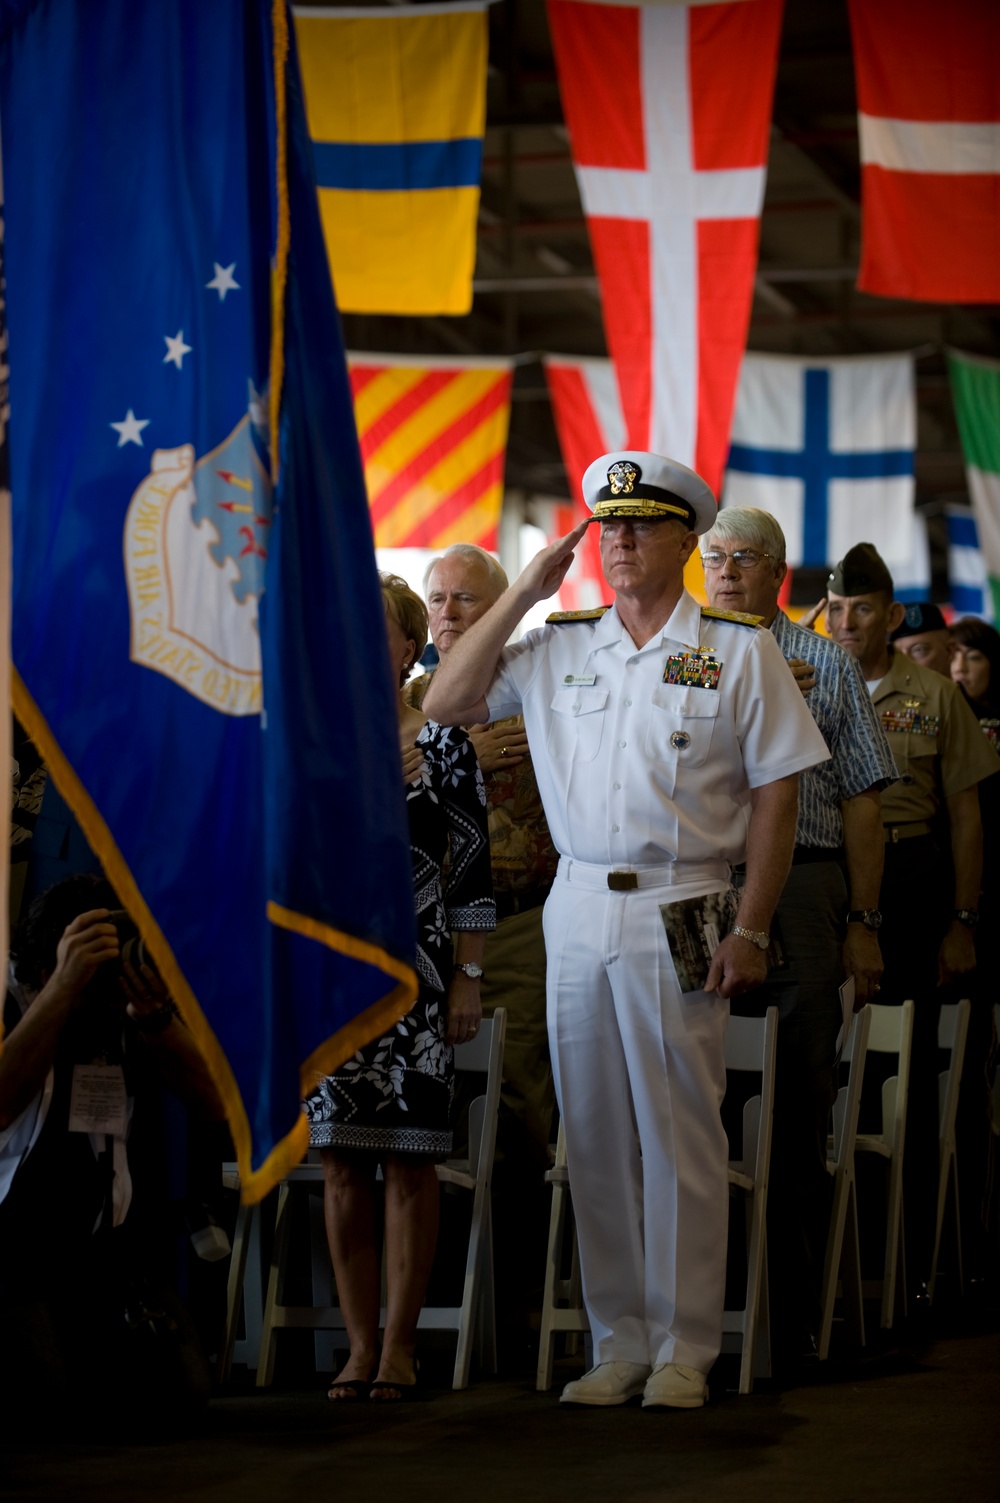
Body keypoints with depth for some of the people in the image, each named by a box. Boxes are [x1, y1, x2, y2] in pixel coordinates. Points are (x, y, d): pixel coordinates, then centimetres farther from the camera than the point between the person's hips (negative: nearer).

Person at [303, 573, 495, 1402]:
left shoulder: (444, 744, 0)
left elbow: (473, 867, 0)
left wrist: (469, 978, -5)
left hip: (413, 971, -3)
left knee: (408, 1162, -2)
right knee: (342, 1163, 2)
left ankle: (400, 1344, 5)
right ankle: (360, 1345, 9)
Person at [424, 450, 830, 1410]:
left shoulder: (739, 653, 2)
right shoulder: (556, 648, 12)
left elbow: (775, 796, 0)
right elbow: (445, 704, 8)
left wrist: (750, 931, -8)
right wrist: (523, 592, 4)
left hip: (681, 914, -4)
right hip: (577, 908, 4)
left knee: (680, 1137, -3)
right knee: (596, 1138, 6)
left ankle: (684, 1348, 4)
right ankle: (618, 1342, 14)